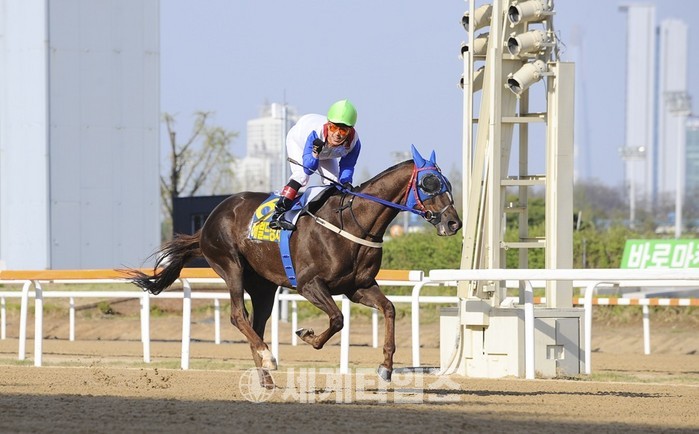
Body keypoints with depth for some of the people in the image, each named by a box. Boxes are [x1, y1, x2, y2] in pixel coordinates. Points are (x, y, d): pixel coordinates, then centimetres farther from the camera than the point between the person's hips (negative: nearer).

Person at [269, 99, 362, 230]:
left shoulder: (354, 142, -37)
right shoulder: (316, 133, -48)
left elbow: (347, 165, -19)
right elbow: (308, 168, -48)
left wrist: (346, 183, -38)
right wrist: (316, 153, -66)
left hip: (326, 151, 5)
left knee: (333, 182, -3)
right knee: (301, 175, -25)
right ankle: (278, 214, -28)